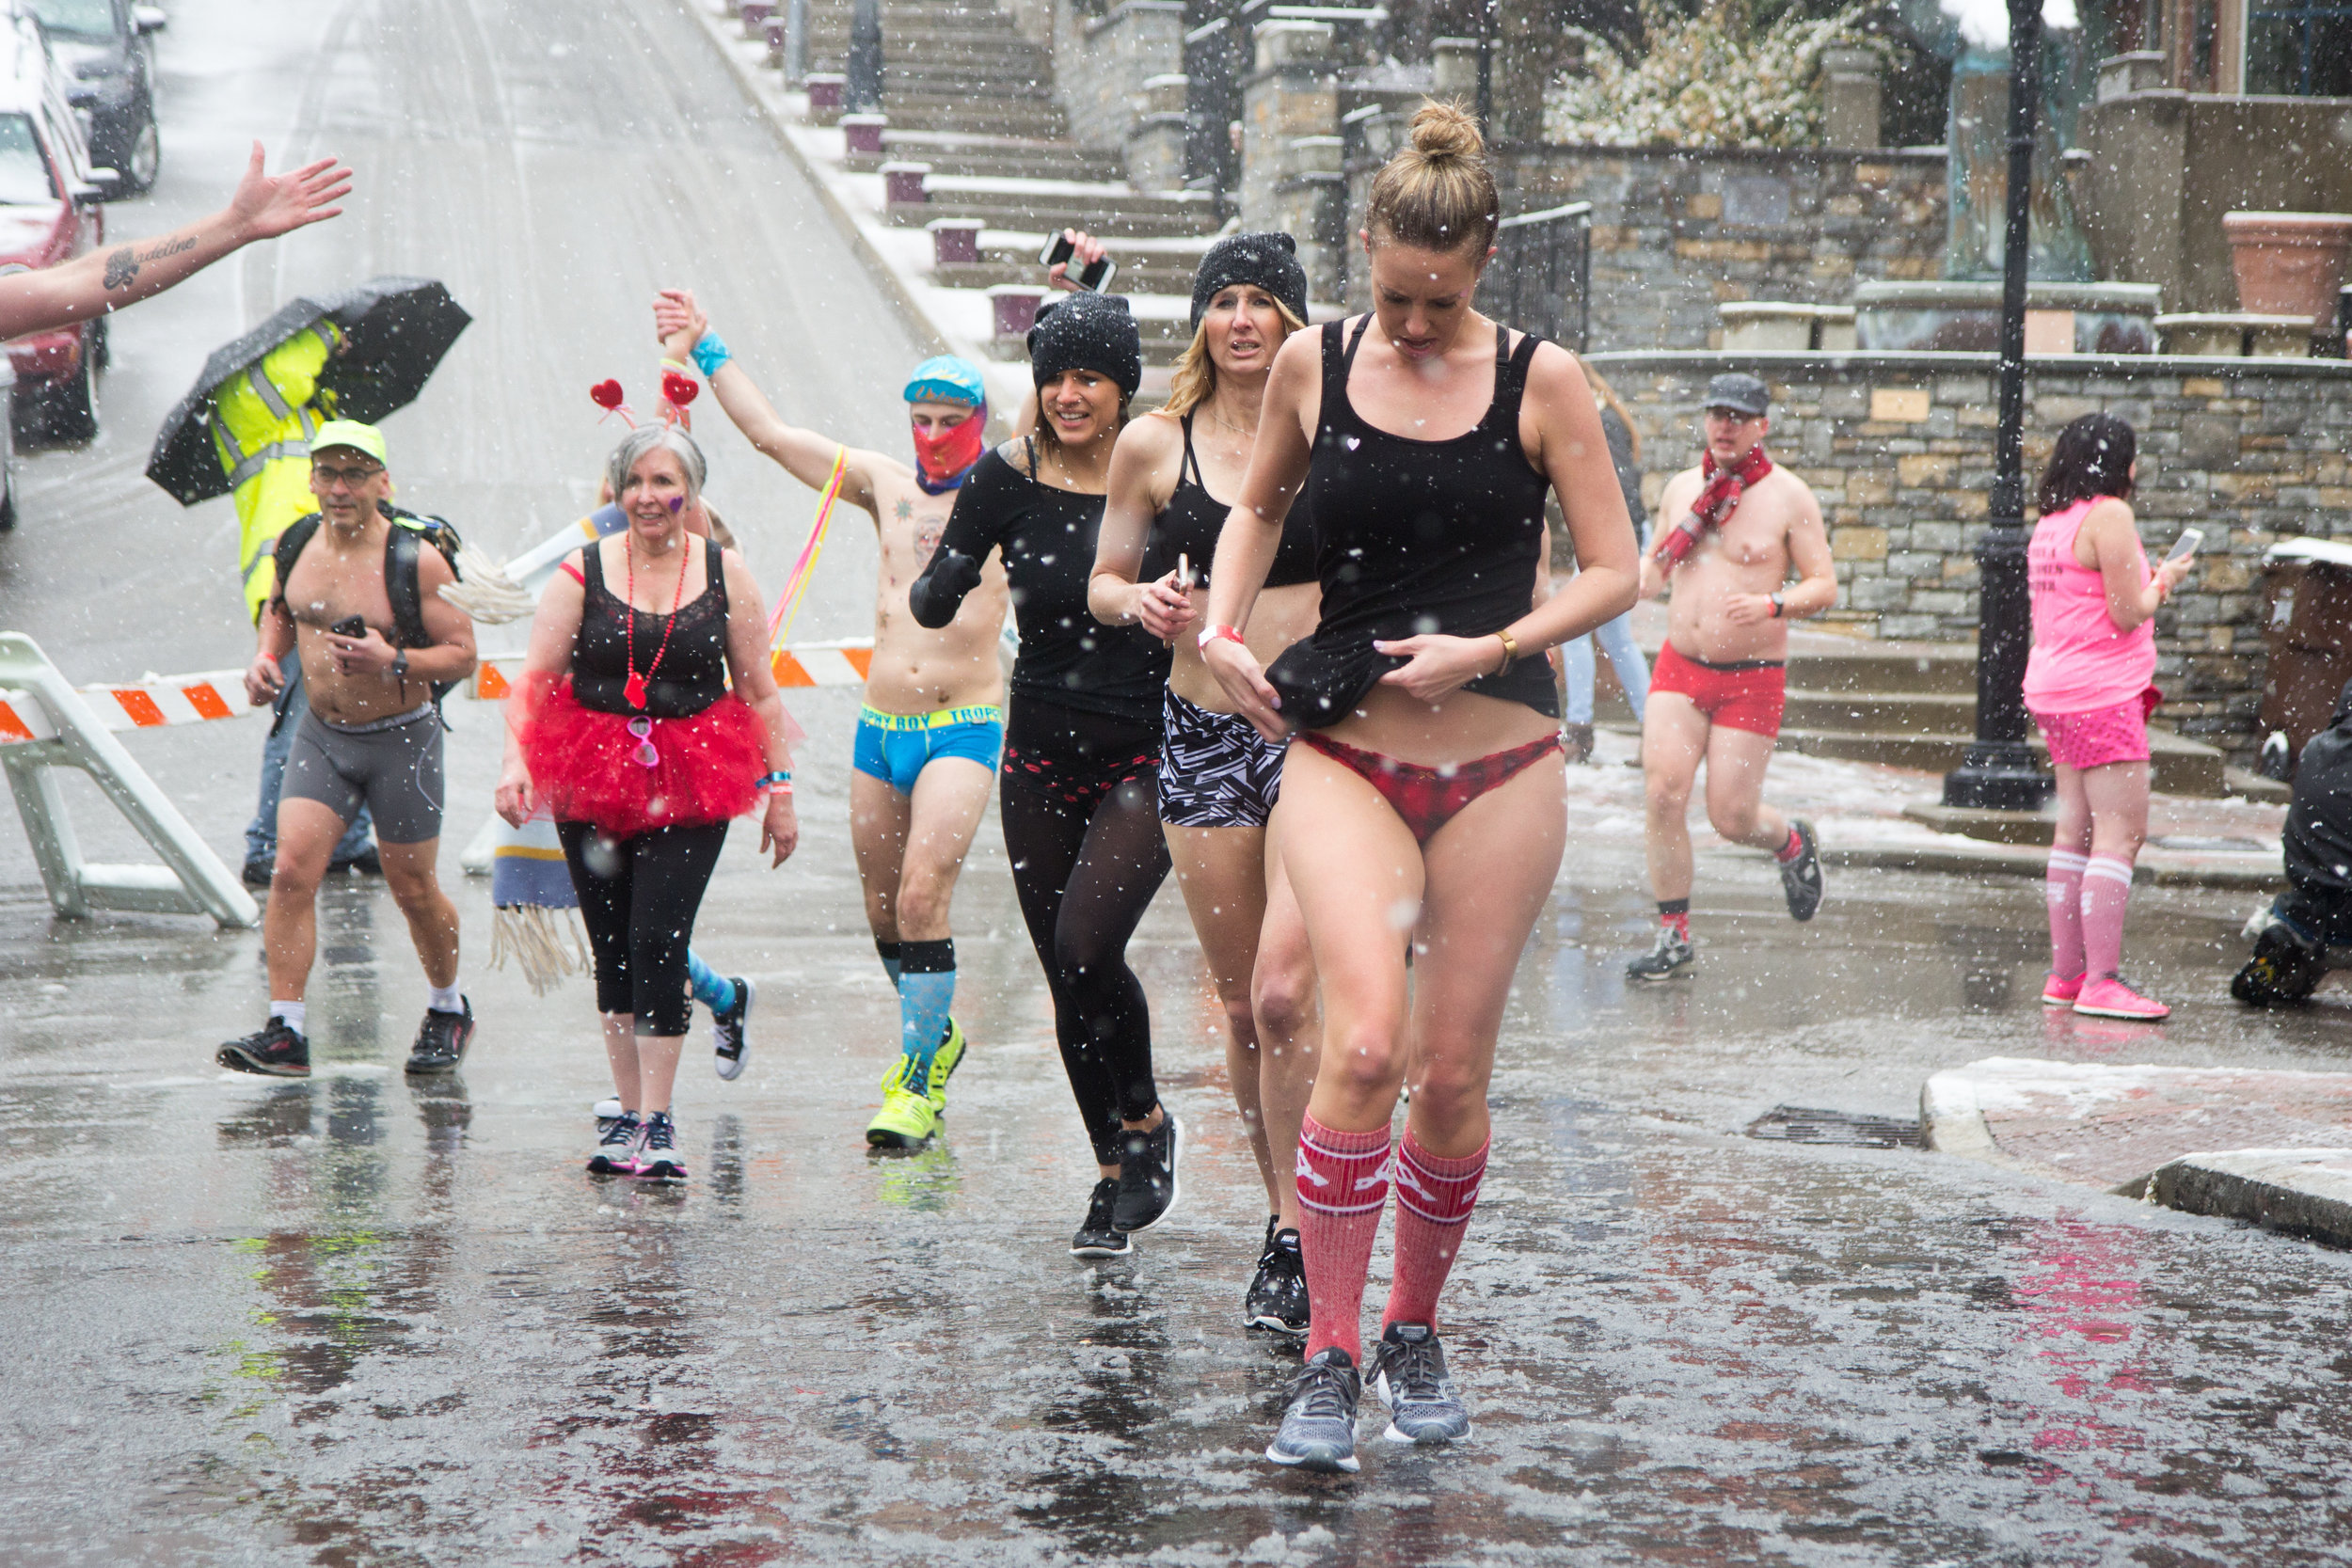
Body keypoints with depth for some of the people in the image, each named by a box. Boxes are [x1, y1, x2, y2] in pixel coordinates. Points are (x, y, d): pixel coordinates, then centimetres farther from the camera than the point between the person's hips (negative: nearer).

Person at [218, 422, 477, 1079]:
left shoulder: (417, 561, -15)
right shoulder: (295, 544, 0)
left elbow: (463, 654, -13)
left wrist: (393, 662, -28)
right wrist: (266, 656, 1)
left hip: (402, 738, -4)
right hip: (320, 734, 4)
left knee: (412, 889, 8)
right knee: (291, 871, -12)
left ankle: (449, 1011, 32)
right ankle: (285, 1032, -10)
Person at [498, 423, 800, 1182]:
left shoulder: (726, 575, 4)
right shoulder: (582, 574, 2)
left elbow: (760, 694, 10)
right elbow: (535, 684, 0)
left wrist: (778, 788, 8)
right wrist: (514, 763, -15)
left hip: (692, 785, -1)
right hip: (591, 779, 2)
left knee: (657, 941, -13)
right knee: (612, 950, 6)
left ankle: (658, 1122, -7)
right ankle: (628, 1113, 18)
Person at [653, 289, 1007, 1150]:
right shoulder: (884, 483, 13)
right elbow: (770, 431, 18)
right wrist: (705, 349, 21)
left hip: (964, 728, -5)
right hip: (879, 726, 5)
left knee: (923, 897, -17)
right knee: (884, 911, 10)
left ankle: (918, 1083, -11)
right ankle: (932, 1036, 34)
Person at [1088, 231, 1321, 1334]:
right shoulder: (1153, 445, 5)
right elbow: (1102, 581, 14)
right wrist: (1140, 600, -8)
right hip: (1202, 734, 3)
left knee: (1285, 990, -16)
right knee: (1241, 1006, 7)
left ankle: (1295, 1242, -9)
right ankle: (1288, 1209, 24)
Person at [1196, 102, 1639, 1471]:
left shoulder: (1542, 380, -1)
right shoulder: (1313, 366, 4)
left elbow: (1616, 572, 2)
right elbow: (1260, 504, 23)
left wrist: (1489, 649, -12)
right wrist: (1222, 630, 7)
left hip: (1501, 764, 0)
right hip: (1346, 755, 0)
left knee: (1452, 1073, 4)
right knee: (1363, 1046, -18)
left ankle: (1417, 1331, 26)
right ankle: (1331, 1359, -9)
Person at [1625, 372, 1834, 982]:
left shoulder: (1789, 496, -5)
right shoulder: (1681, 487, 9)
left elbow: (1824, 586, -5)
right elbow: (1657, 565, 23)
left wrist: (1772, 604, -24)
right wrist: (1633, 581, 0)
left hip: (1751, 678, -4)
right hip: (1679, 666, 4)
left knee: (1732, 817, -5)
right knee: (1663, 792, -13)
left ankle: (1791, 842, 33)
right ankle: (1674, 940, -4)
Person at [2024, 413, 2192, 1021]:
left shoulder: (2050, 522, 14)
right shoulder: (2109, 515, -12)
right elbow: (2130, 614, -15)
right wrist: (2164, 580, 4)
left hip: (2054, 691, 10)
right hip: (2103, 695, -9)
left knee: (2076, 830, 11)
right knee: (2122, 832, -10)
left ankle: (2065, 974, 13)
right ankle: (2101, 982, -15)